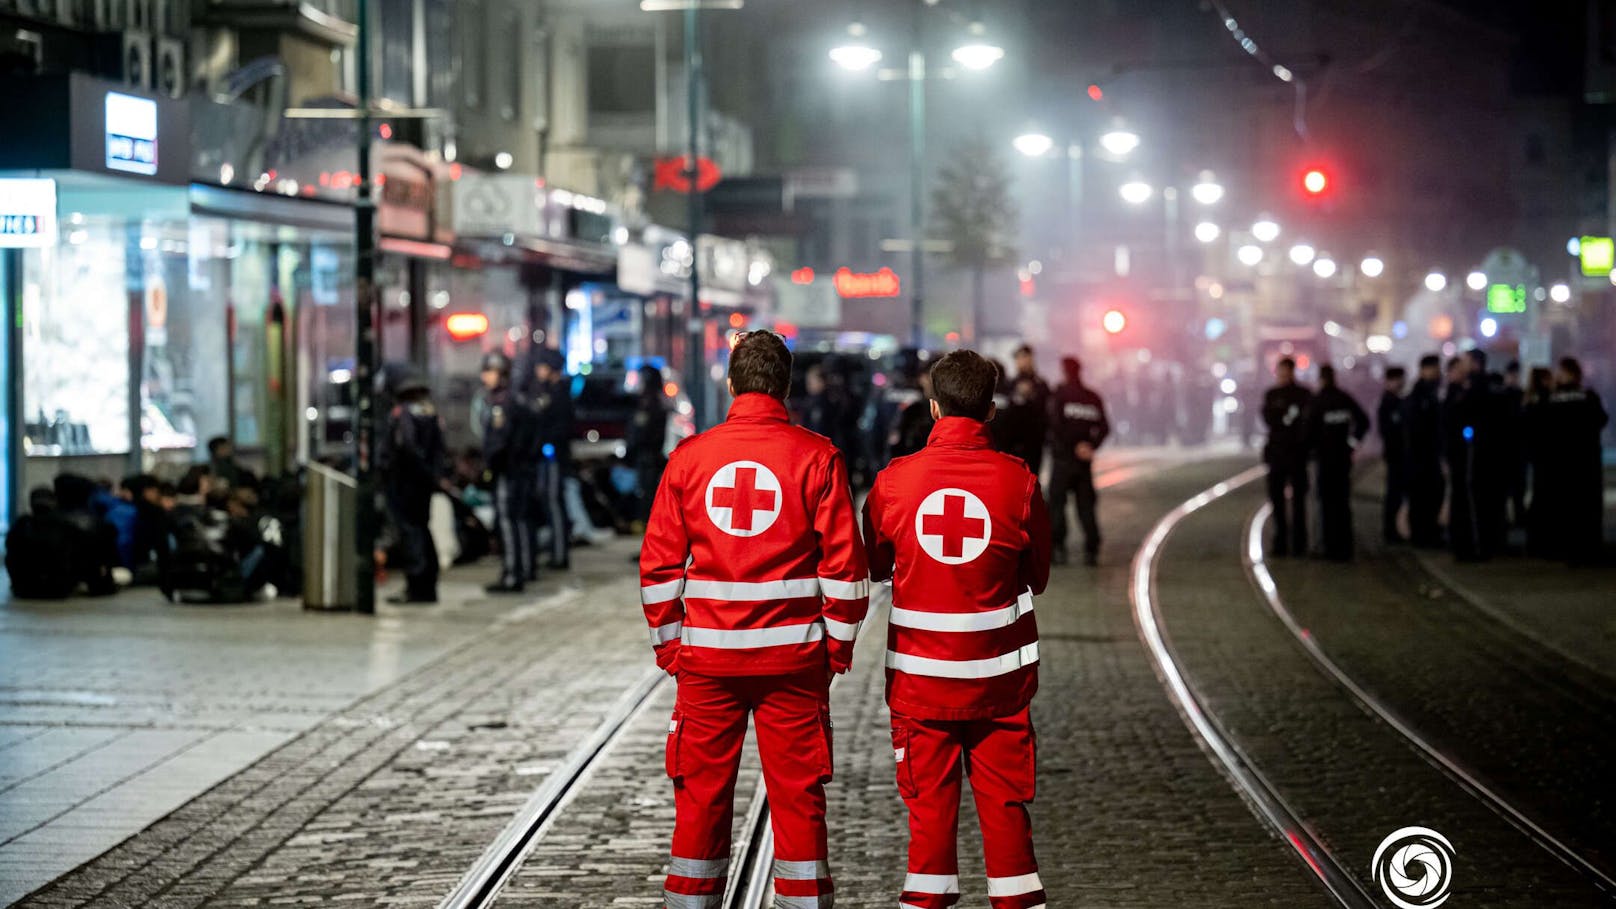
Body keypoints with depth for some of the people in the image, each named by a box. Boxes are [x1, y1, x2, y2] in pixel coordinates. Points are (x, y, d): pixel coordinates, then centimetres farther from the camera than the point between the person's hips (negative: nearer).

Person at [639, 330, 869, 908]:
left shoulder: (689, 457, 3)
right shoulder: (817, 456, -3)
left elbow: (659, 566, 4)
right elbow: (844, 561, -5)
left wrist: (668, 644, 13)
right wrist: (839, 644, 4)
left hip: (706, 657, 2)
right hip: (793, 657, -1)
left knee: (701, 796, 9)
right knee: (797, 796, 5)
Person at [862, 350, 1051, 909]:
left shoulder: (894, 480, -6)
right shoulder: (1018, 480, -7)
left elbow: (875, 566, 10)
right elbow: (1037, 576, 6)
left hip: (919, 674, 0)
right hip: (999, 674, 0)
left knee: (928, 802, 7)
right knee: (1005, 802, 8)